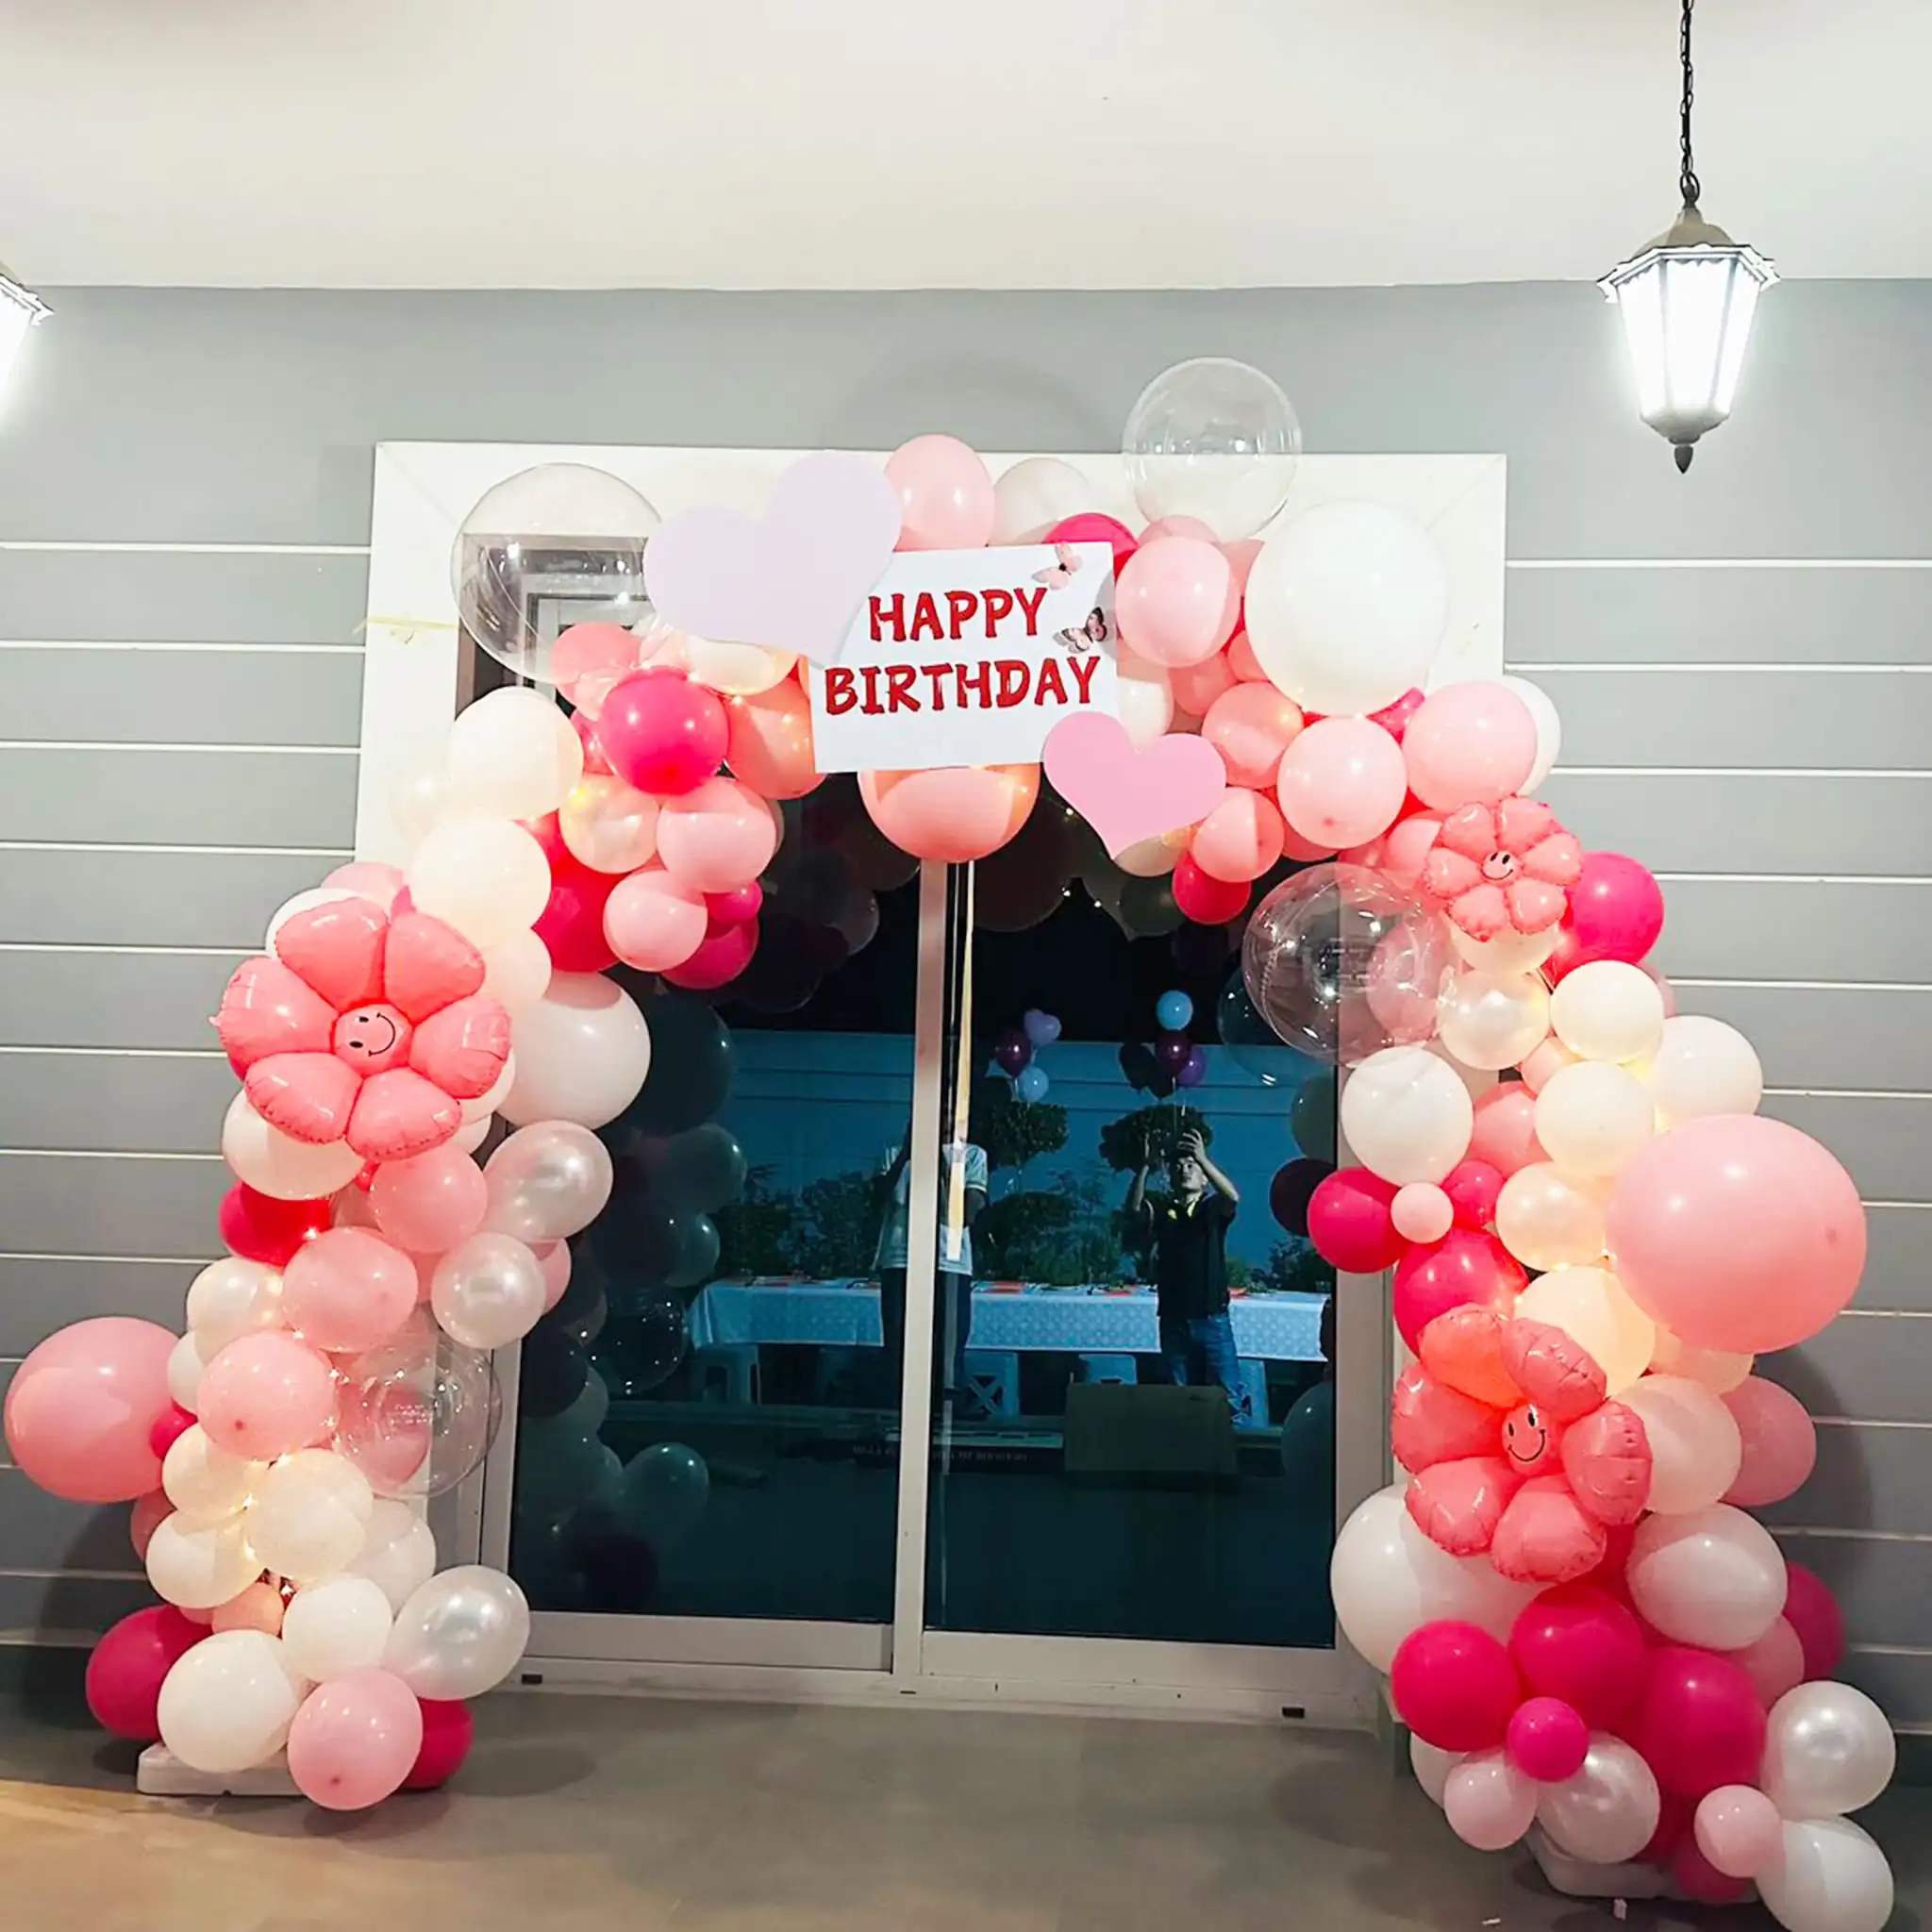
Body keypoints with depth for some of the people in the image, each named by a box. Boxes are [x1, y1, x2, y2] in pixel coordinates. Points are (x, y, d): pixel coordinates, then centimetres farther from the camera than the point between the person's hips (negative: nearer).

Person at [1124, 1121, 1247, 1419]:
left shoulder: (1212, 1208, 5)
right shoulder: (1160, 1213, 9)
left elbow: (1233, 1198, -18)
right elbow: (1133, 1209, -12)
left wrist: (1203, 1159, -30)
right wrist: (1145, 1166, -24)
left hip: (1213, 1318, -2)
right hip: (1173, 1320, 2)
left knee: (1229, 1395, -6)